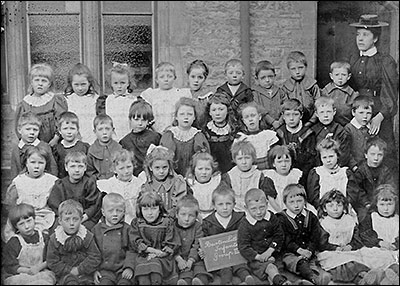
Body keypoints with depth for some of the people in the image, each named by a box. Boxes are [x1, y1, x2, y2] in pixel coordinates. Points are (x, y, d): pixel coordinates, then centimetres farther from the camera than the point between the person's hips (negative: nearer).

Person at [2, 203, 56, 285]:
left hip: (42, 272, 2)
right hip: (20, 276, -1)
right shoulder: (13, 243, -3)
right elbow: (10, 267, -3)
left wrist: (40, 267, -12)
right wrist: (28, 271, -14)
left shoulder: (44, 238, 5)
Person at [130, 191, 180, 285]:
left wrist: (155, 255, -13)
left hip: (162, 257, -1)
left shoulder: (167, 222, 3)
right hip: (143, 257, 1)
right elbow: (137, 243, 0)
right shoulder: (136, 223, 8)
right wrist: (155, 251, -12)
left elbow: (171, 246, 0)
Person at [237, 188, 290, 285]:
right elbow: (243, 247, -11)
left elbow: (279, 235, 6)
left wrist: (270, 250, -8)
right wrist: (258, 257, -19)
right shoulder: (244, 225, -12)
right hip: (255, 257, -7)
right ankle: (280, 281, -47)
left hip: (272, 254, 8)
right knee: (269, 267, -28)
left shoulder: (272, 218, 0)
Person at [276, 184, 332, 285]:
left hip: (308, 251, 5)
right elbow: (286, 240, -6)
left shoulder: (311, 217, 12)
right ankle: (313, 277, -52)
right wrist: (299, 250, -19)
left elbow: (315, 238, 6)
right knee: (300, 263, -34)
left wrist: (309, 250, -11)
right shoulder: (282, 219, 1)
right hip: (289, 253, -5)